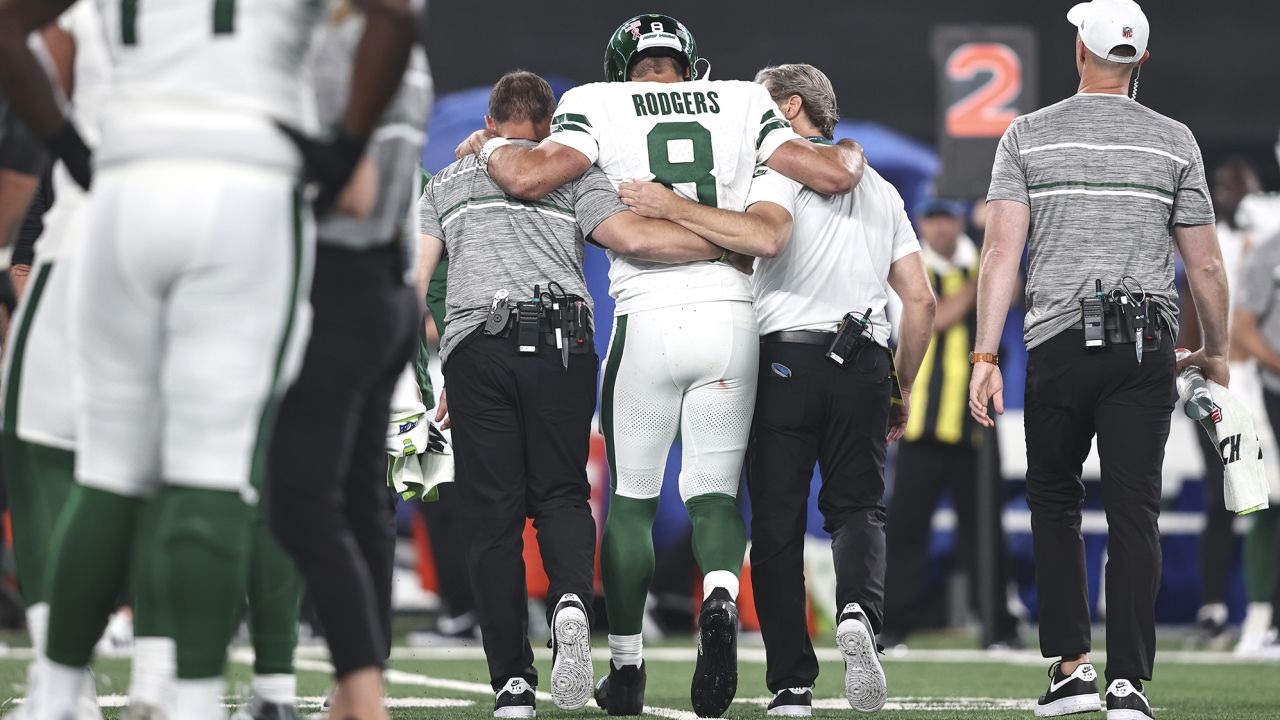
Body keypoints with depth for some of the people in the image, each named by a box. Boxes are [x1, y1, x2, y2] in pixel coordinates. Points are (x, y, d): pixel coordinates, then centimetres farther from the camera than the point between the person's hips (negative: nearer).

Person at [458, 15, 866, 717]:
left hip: (648, 318, -1)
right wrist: (850, 150, 26)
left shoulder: (599, 106, 4)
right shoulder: (743, 106, 10)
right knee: (714, 491, 10)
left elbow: (528, 177, -10)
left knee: (631, 498, 12)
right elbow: (832, 174, 3)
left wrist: (488, 145, 11)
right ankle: (720, 598, -21)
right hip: (733, 317, 1)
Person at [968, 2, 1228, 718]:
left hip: (1061, 340, 0)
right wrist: (1216, 352, 20)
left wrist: (985, 355, -4)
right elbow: (1206, 266, 6)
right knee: (1135, 512, 0)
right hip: (1148, 343, 0)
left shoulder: (1028, 135, 2)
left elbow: (1002, 251, -5)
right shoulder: (1175, 141, 5)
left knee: (1055, 500, 15)